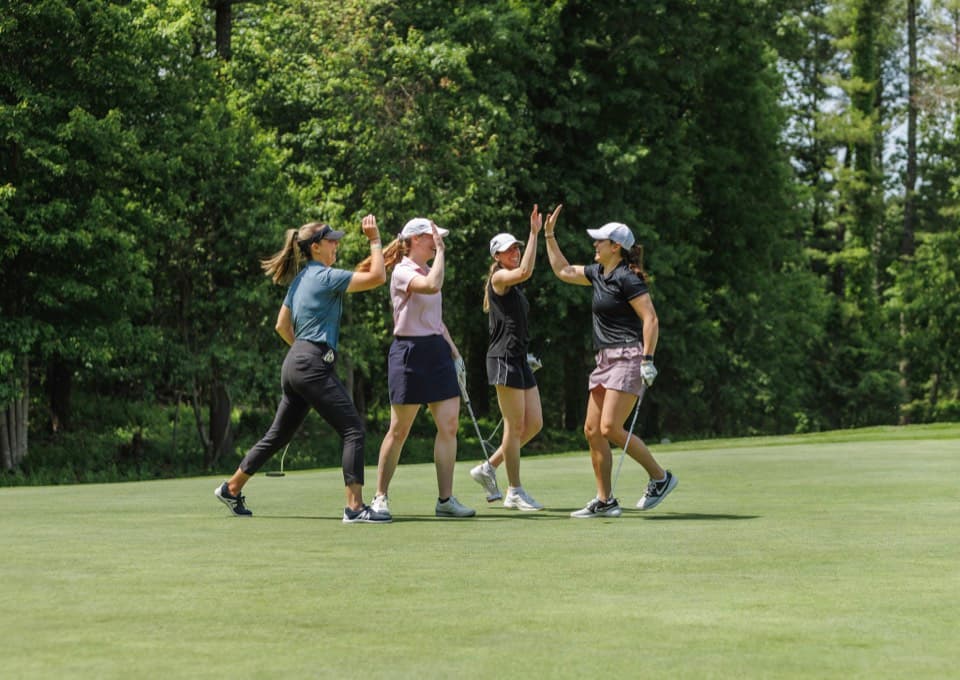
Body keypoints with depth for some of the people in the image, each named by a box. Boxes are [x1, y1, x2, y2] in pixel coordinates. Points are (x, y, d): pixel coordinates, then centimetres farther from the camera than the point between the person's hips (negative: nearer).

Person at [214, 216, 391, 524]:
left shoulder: (300, 279, 17)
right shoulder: (325, 276, -10)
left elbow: (282, 325, 23)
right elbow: (377, 277, -16)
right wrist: (375, 239, -8)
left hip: (295, 362, 10)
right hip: (315, 366, -10)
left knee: (278, 435, 19)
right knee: (353, 431, -10)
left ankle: (232, 488, 28)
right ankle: (354, 507, -16)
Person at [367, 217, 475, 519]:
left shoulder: (427, 271, 17)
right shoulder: (403, 271, -10)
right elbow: (432, 286, -31)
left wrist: (453, 350, 19)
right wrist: (440, 251, -21)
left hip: (437, 351, 8)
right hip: (410, 352, -8)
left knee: (449, 425, -1)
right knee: (399, 431, -1)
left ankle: (445, 499, 2)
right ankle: (380, 497, 10)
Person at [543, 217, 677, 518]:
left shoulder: (627, 278, -12)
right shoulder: (598, 273, 15)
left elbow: (651, 319, -17)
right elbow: (563, 270, 31)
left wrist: (647, 360, -23)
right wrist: (549, 235, 28)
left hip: (628, 358, -10)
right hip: (606, 360, 10)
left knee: (610, 428, -17)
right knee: (592, 429, 4)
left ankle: (660, 477, -2)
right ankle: (605, 501, 9)